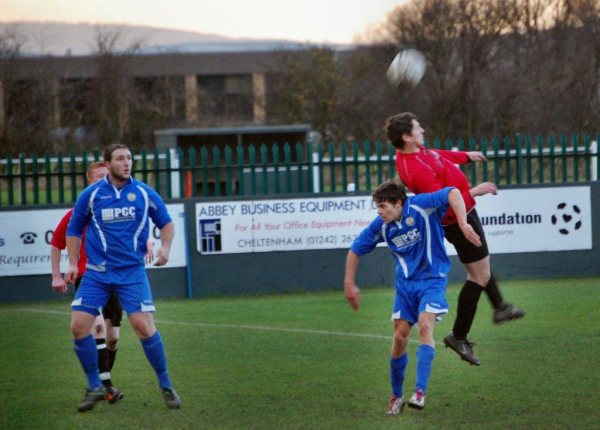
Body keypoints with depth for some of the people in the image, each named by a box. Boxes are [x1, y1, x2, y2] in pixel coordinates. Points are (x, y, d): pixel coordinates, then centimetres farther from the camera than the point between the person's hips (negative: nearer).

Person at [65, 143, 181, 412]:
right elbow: (74, 230, 13)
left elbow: (166, 222, 12)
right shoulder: (90, 195, 1)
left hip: (132, 271, -2)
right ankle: (95, 387, 10)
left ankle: (166, 385, 4)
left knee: (144, 326, -14)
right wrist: (72, 264, 6)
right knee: (79, 326, -7)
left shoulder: (144, 193, 0)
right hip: (96, 273, 2)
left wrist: (165, 247, -5)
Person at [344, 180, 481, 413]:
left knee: (425, 326, -23)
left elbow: (453, 193, -30)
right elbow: (355, 250, 6)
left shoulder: (420, 206, -20)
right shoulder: (381, 226, -6)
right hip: (405, 282, 4)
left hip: (432, 279, -4)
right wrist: (349, 285, 6)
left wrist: (463, 224, -41)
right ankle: (396, 396, 16)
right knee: (400, 338, -1)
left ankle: (420, 391, -27)